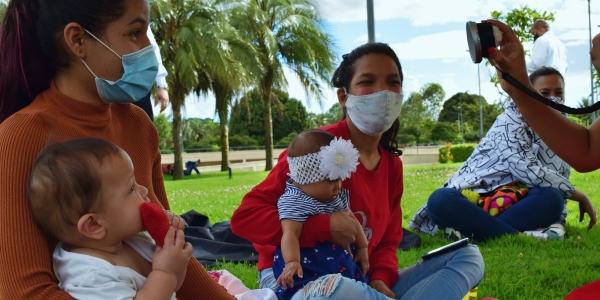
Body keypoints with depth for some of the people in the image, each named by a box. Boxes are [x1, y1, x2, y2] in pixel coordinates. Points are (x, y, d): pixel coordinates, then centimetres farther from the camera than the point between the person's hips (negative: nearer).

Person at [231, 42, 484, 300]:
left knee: (468, 256, 3)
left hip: (356, 278, 7)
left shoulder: (392, 163, 4)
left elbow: (386, 242, 11)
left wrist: (380, 279, -12)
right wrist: (326, 226, -27)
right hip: (291, 279, -7)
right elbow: (245, 217, -20)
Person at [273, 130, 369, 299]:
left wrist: (362, 247, 21)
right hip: (309, 270, -8)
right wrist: (292, 262, -42)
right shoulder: (294, 202, -17)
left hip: (342, 264, 9)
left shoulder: (337, 196, 12)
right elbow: (290, 234, -28)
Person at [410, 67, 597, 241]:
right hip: (477, 197, -3)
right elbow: (528, 171, -19)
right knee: (440, 200, -35)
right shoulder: (511, 120, -6)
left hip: (518, 204, 4)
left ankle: (472, 230, -33)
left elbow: (558, 174, -4)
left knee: (552, 199, -30)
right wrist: (579, 196, -11)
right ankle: (525, 237, -39)